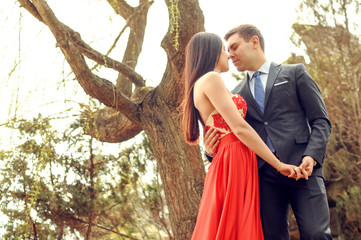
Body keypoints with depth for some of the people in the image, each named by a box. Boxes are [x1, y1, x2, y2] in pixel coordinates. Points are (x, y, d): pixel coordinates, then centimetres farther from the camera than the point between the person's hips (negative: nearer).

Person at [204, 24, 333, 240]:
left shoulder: (295, 73, 13)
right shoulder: (237, 94, 21)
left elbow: (321, 121, 6)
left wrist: (311, 156, -11)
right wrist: (213, 150, -1)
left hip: (301, 168, -3)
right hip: (263, 173, 3)